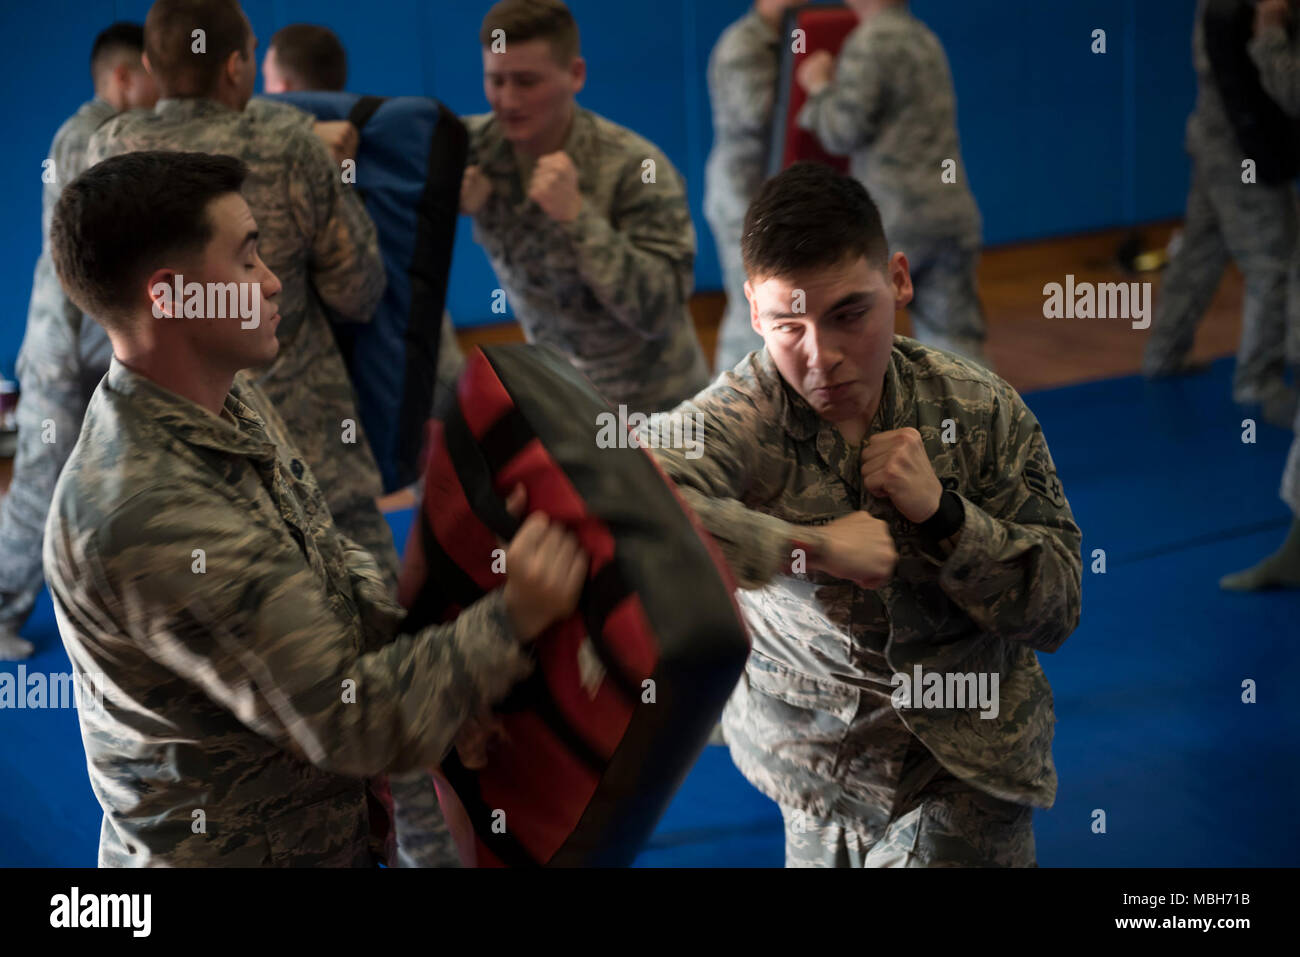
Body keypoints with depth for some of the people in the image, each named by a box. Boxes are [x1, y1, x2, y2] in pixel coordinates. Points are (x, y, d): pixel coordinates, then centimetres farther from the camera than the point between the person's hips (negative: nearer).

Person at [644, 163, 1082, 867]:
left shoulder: (982, 410, -11)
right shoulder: (739, 420, -22)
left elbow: (1056, 611, -6)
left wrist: (943, 512, -23)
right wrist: (810, 546, -38)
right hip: (819, 781, 0)